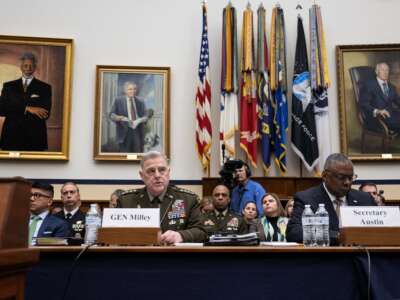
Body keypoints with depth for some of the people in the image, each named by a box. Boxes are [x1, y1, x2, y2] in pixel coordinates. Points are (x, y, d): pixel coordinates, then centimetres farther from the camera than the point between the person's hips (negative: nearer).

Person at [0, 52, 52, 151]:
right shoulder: (9, 86, 13)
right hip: (11, 137, 1)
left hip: (34, 139, -1)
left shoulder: (45, 88, 6)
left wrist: (14, 114, -8)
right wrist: (27, 108, -15)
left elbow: (45, 114, -6)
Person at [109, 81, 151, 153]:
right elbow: (111, 115, 0)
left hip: (138, 131, 3)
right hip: (125, 132, -2)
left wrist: (140, 120, -13)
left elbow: (145, 116, 11)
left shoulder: (140, 101, 13)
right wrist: (121, 118, -20)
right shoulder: (118, 101, 5)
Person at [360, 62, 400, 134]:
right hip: (376, 117, -6)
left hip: (391, 114, 6)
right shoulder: (369, 85, 6)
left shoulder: (391, 87, 27)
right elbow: (363, 103, -6)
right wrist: (377, 111, -24)